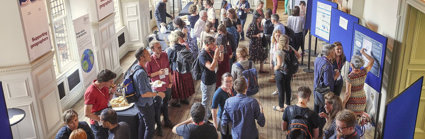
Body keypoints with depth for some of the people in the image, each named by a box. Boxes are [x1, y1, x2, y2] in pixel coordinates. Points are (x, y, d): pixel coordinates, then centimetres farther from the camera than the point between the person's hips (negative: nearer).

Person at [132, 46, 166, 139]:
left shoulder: (135, 67, 0)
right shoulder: (141, 73, -31)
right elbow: (144, 94, -29)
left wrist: (150, 84, 15)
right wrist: (157, 94, -19)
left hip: (140, 103, 10)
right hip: (145, 104, -10)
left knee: (143, 124, 26)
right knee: (150, 127, 4)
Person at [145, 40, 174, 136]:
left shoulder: (164, 55, -6)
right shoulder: (149, 60, -21)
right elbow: (147, 75, -13)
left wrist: (170, 81, 5)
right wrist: (158, 73, -25)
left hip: (166, 85, 5)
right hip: (157, 87, -5)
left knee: (165, 104, 24)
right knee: (157, 107, 9)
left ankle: (166, 121, 45)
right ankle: (158, 126, 27)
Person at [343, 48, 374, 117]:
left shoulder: (350, 77, -24)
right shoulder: (364, 72, -10)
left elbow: (348, 93, -21)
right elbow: (372, 60, 8)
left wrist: (343, 103, -9)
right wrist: (363, 52, 16)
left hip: (352, 102, -5)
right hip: (362, 100, 5)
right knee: (358, 118, 19)